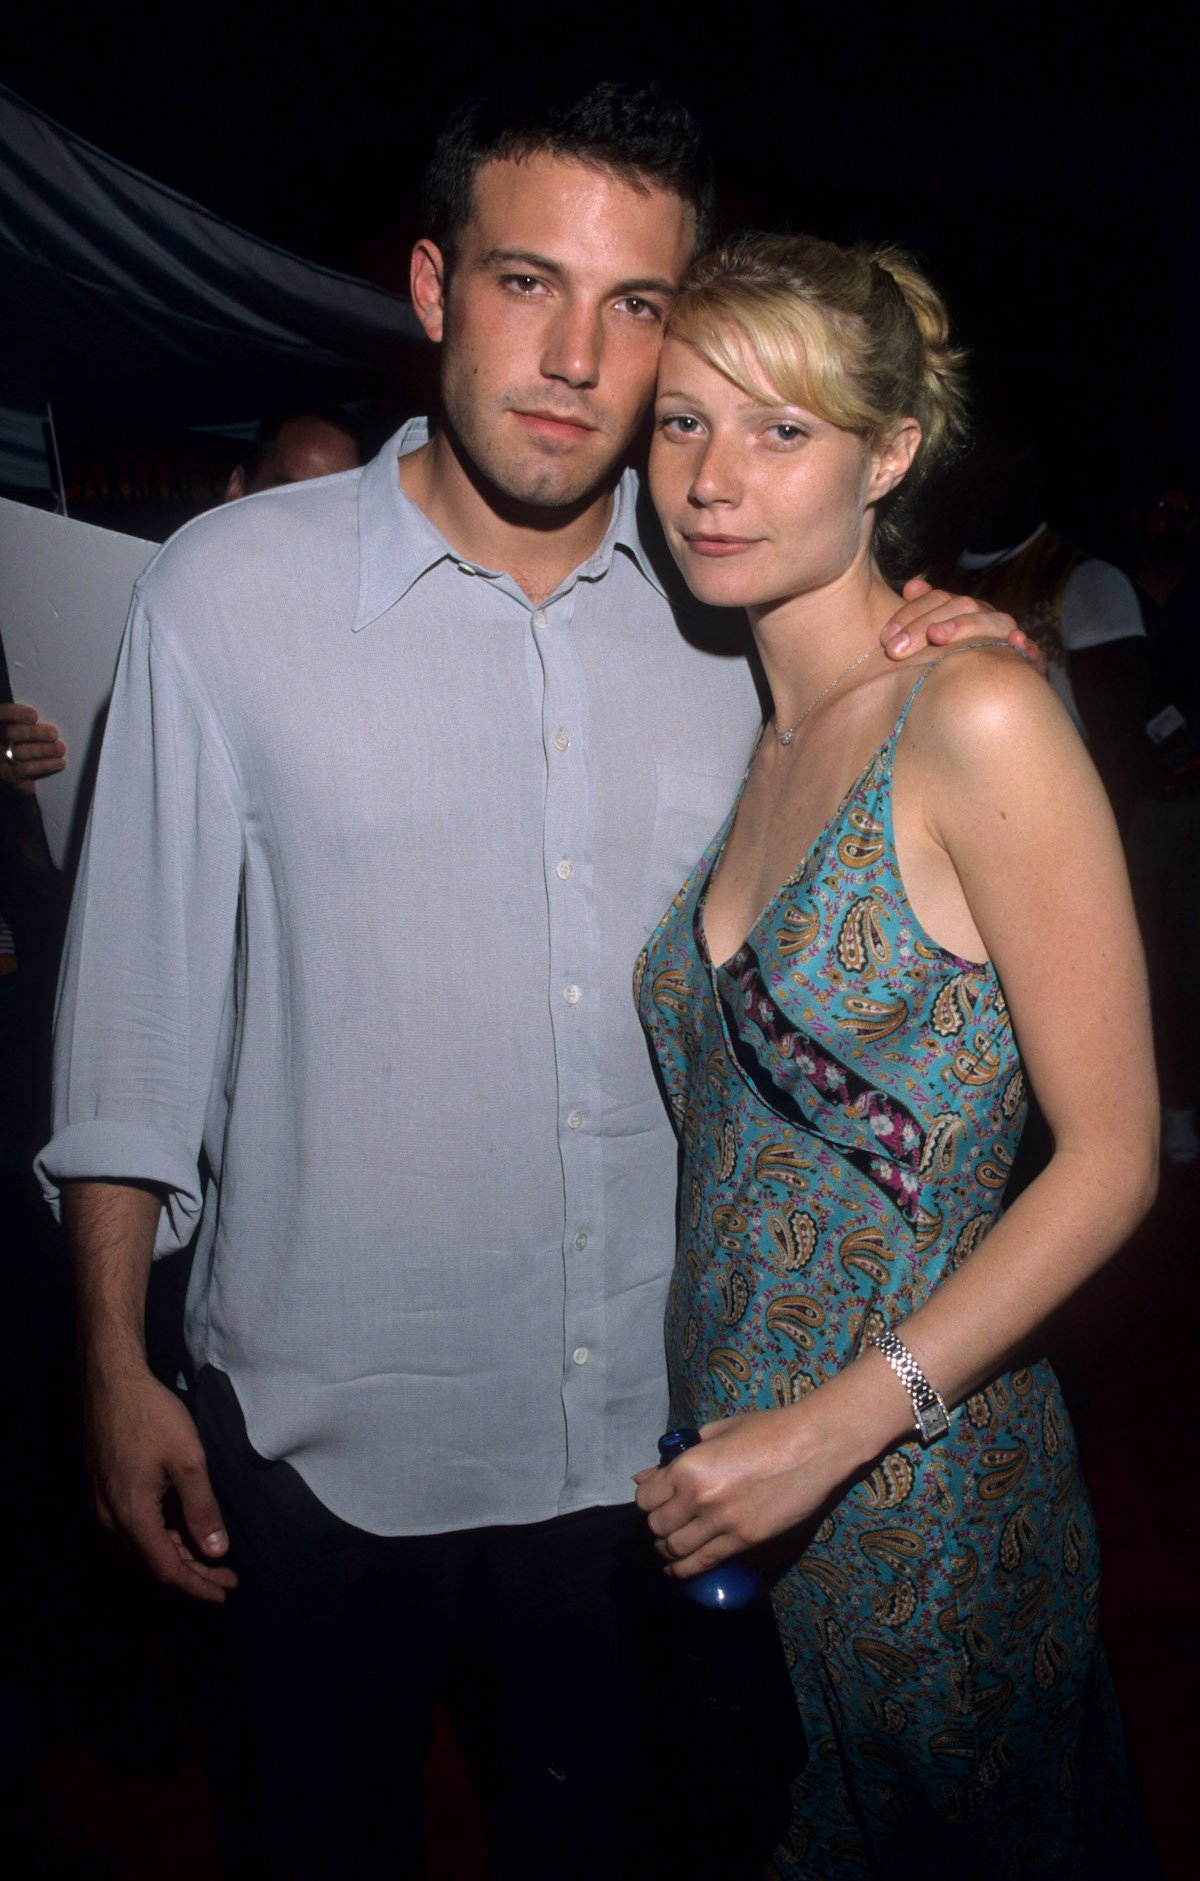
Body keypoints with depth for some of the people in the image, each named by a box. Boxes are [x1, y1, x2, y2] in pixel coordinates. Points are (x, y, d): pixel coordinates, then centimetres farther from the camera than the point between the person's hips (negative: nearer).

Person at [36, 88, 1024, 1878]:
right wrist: (115, 1361, -3)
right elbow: (141, 999, -5)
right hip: (323, 1436, -2)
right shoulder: (231, 590, -9)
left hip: (647, 1427, 3)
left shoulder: (730, 609, -1)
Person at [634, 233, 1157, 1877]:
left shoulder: (979, 720, -16)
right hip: (728, 1462, 6)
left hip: (918, 1476, -5)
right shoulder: (755, 745, 5)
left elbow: (1111, 1158, -16)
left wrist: (837, 1425, -20)